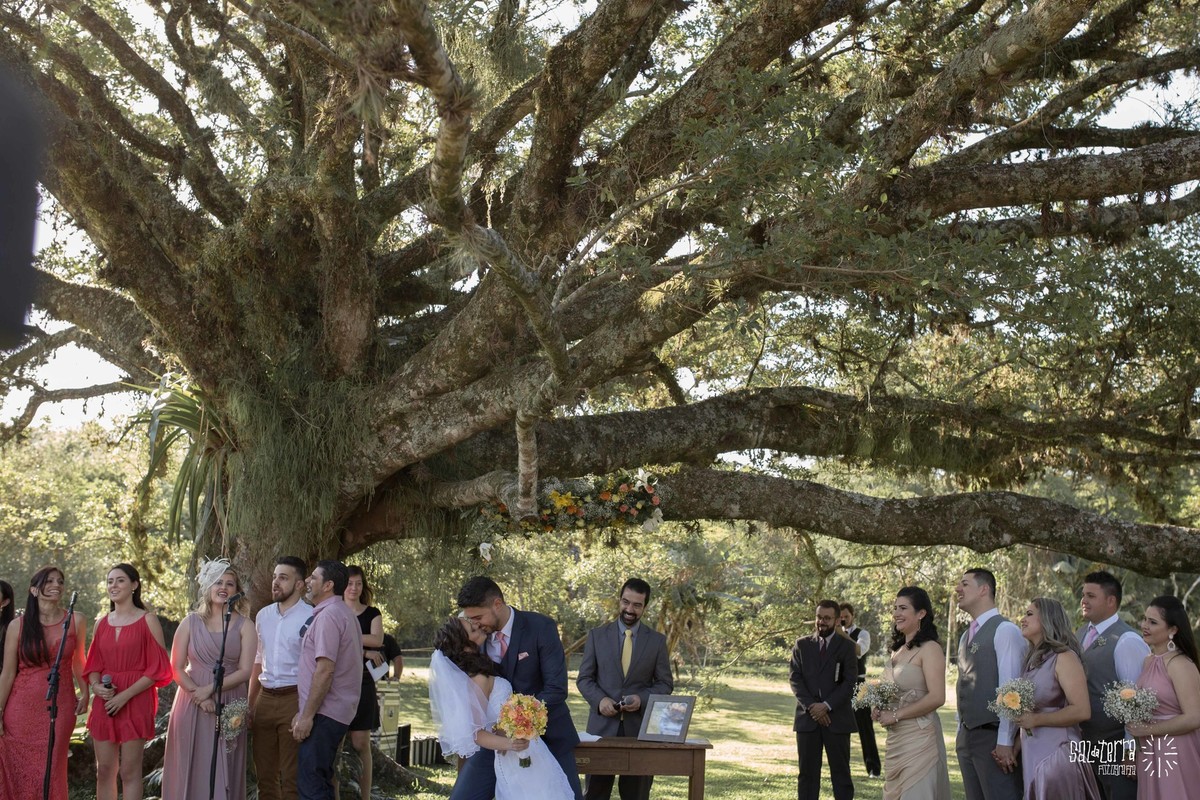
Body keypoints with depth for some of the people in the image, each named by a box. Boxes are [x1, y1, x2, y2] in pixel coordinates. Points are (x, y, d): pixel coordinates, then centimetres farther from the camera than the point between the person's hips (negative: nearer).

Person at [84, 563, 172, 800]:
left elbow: (158, 668, -6)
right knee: (104, 770, 5)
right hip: (105, 704, 4)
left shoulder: (148, 620, -1)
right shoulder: (102, 623, 13)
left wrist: (125, 695, -14)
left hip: (135, 702, -4)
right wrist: (96, 686, -5)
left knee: (129, 771, -2)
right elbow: (93, 665, 17)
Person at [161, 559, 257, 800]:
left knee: (224, 770, 2)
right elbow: (176, 668, 1)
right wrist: (199, 696, -13)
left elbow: (245, 671, -5)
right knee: (190, 769, 2)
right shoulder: (190, 622, 5)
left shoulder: (244, 627, 2)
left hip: (229, 706, -1)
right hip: (192, 705, 1)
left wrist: (210, 689, -15)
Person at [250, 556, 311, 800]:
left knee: (292, 777, 0)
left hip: (294, 698, -6)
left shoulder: (310, 617, -9)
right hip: (265, 698, 6)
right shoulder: (263, 616, 12)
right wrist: (249, 705, 13)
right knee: (264, 775, 12)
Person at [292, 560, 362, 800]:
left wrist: (306, 716, -18)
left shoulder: (328, 615, -14)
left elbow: (325, 670, -21)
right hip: (340, 710, 10)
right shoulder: (345, 613, 17)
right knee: (320, 780, 15)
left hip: (325, 714, -10)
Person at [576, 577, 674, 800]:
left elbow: (665, 683, 6)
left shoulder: (657, 640, 5)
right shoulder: (597, 635, 5)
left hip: (639, 726, 0)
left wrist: (642, 699, -13)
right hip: (602, 724, 0)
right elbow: (584, 678, 5)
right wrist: (600, 699, -14)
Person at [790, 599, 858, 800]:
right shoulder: (802, 644, 9)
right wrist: (810, 706, -11)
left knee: (841, 772, 1)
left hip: (837, 718, -2)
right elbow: (795, 678, 2)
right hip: (807, 717, 2)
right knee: (807, 772, 4)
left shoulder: (847, 646, 3)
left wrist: (827, 705, -14)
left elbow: (849, 682, -5)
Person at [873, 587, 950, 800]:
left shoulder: (930, 648, -11)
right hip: (895, 738, 8)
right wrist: (880, 710, 4)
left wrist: (895, 715, -15)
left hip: (919, 737, -8)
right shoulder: (898, 649, 12)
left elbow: (937, 697, -20)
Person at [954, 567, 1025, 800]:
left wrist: (1004, 742, -19)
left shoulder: (1005, 630, -10)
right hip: (967, 737, 8)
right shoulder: (966, 636, 15)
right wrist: (961, 734, 15)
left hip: (992, 737, -8)